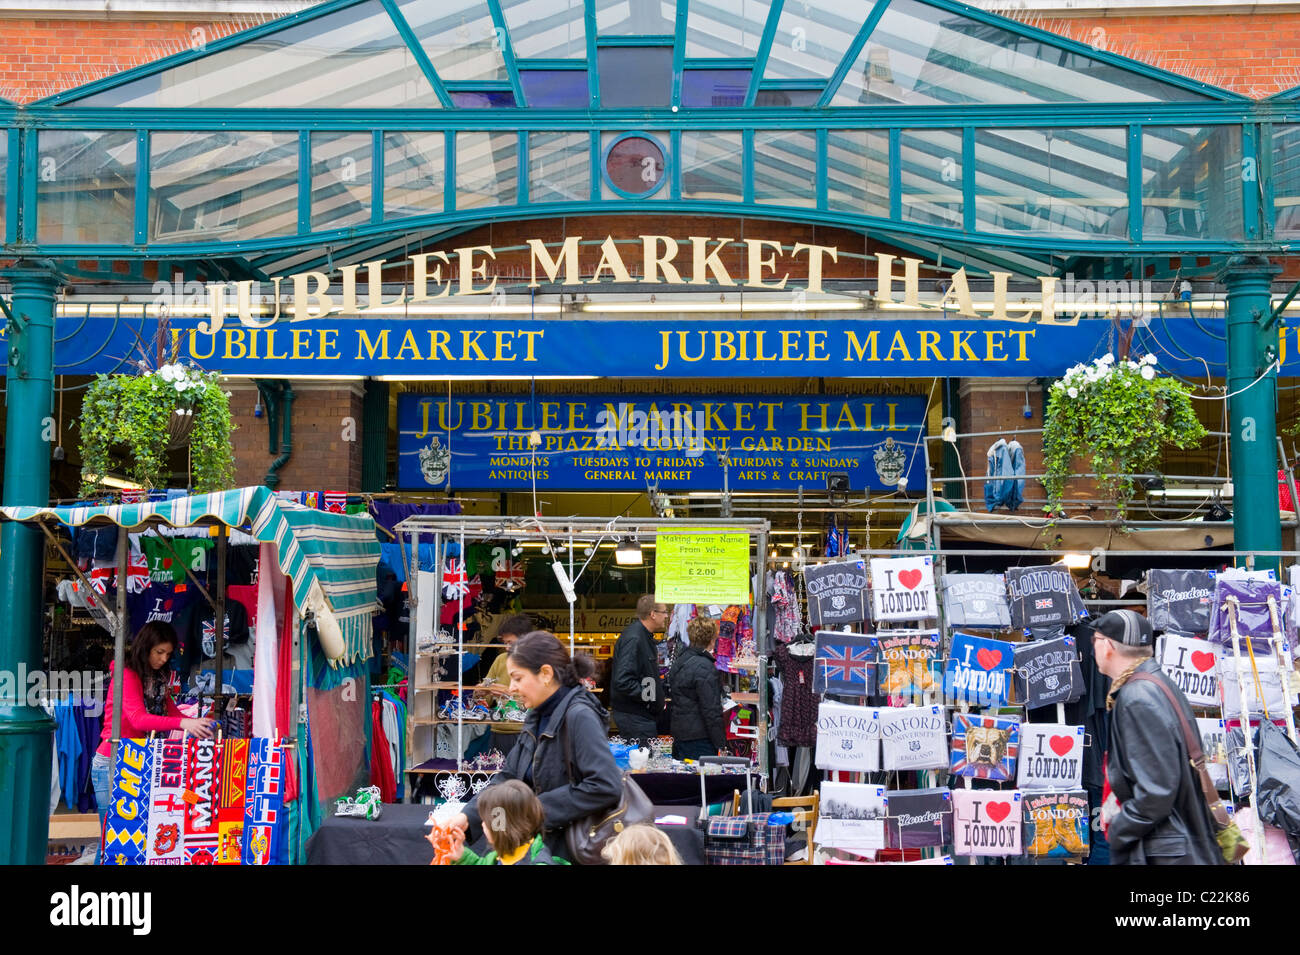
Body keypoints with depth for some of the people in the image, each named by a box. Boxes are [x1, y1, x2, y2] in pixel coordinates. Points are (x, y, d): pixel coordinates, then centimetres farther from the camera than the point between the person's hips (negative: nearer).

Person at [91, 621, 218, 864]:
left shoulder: (157, 679, 13)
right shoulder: (126, 675, -12)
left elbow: (173, 712, 8)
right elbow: (138, 719, -25)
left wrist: (199, 725, -13)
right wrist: (183, 723, -36)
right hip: (110, 763, -7)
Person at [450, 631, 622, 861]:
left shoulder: (580, 717, -19)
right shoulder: (537, 718, 9)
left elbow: (606, 787, -29)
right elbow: (508, 778, 9)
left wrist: (537, 809, -22)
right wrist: (467, 816, -5)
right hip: (543, 843, 8)